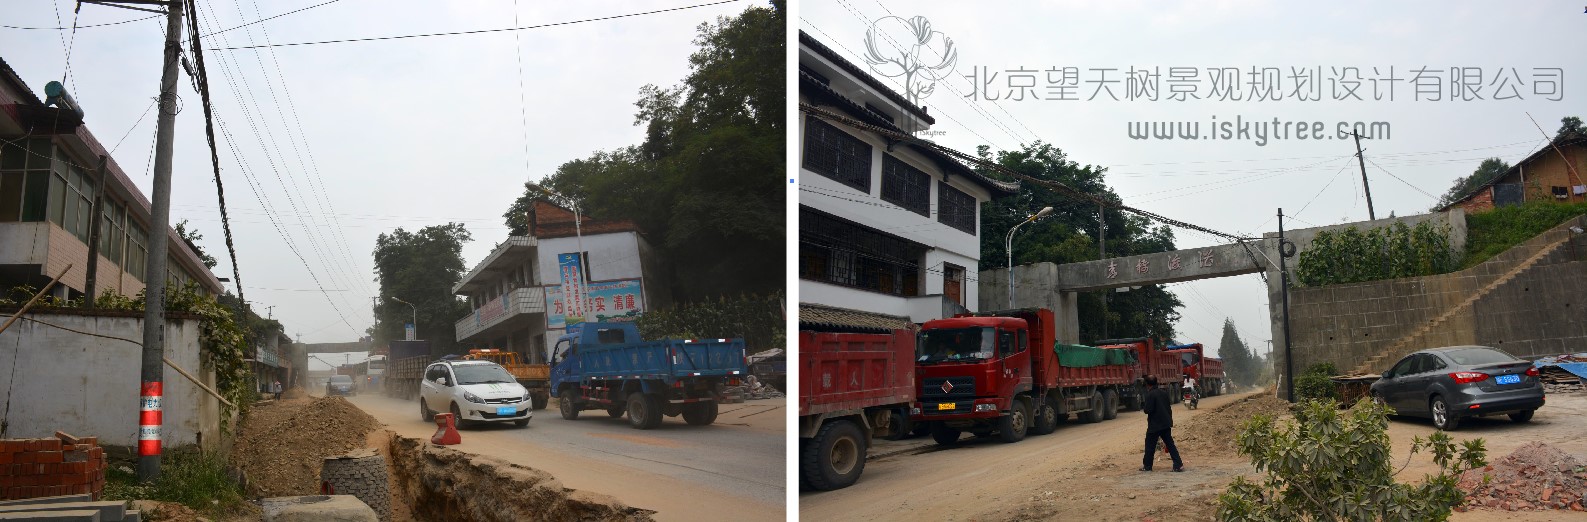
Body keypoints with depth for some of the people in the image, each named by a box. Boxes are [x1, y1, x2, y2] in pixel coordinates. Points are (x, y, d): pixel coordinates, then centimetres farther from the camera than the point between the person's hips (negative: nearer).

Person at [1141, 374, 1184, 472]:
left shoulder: (1150, 395, -16)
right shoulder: (1164, 393, 8)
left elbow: (1148, 410, -20)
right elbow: (1169, 408, 14)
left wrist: (1143, 408, 2)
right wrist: (1170, 420, 21)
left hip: (1155, 425, -7)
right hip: (1166, 424, 7)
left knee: (1150, 445, 6)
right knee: (1170, 445, 8)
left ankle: (1147, 466, 14)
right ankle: (1178, 465, 1)